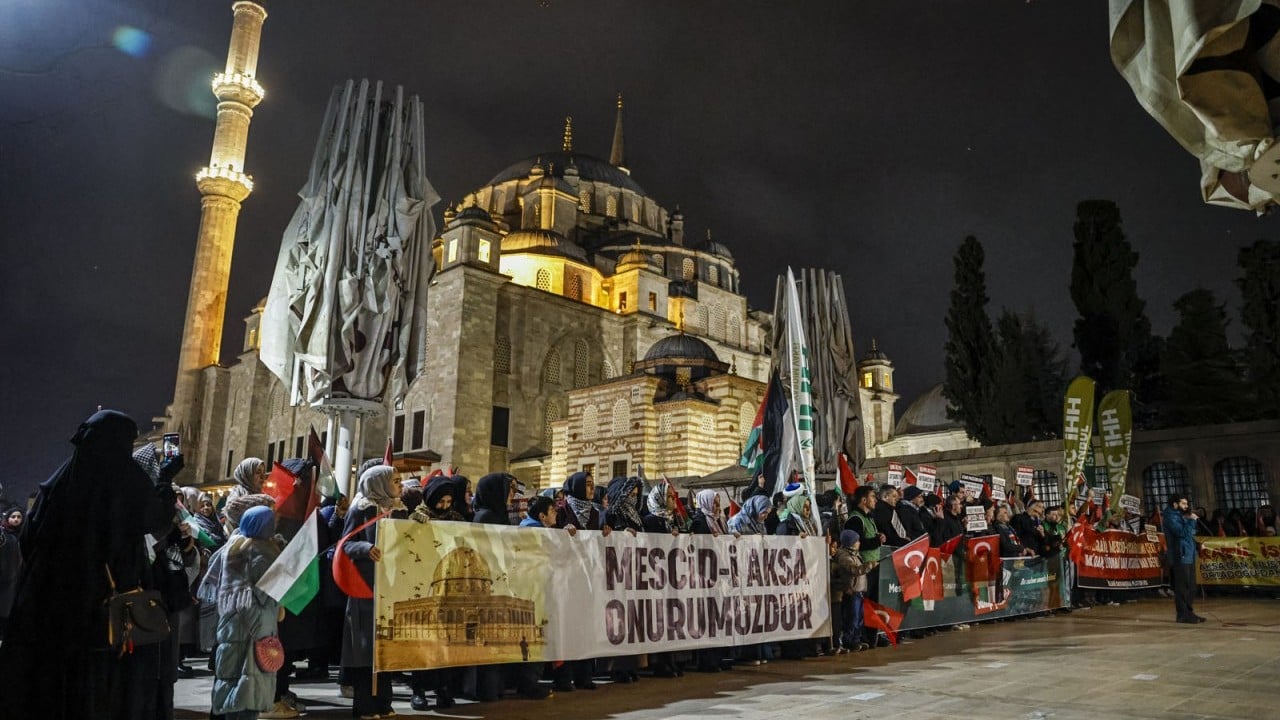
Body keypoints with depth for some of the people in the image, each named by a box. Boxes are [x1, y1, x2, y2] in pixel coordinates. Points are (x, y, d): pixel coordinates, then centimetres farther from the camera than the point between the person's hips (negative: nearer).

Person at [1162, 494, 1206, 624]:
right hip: (1180, 557, -10)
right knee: (1182, 588, -8)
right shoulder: (1171, 517, -9)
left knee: (1190, 587, 12)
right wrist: (1191, 520, -12)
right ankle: (1183, 615, -5)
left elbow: (1191, 533, 18)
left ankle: (1188, 612, 19)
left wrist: (1191, 520, 6)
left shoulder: (1181, 516, 21)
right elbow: (1183, 532, -22)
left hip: (1188, 557, 10)